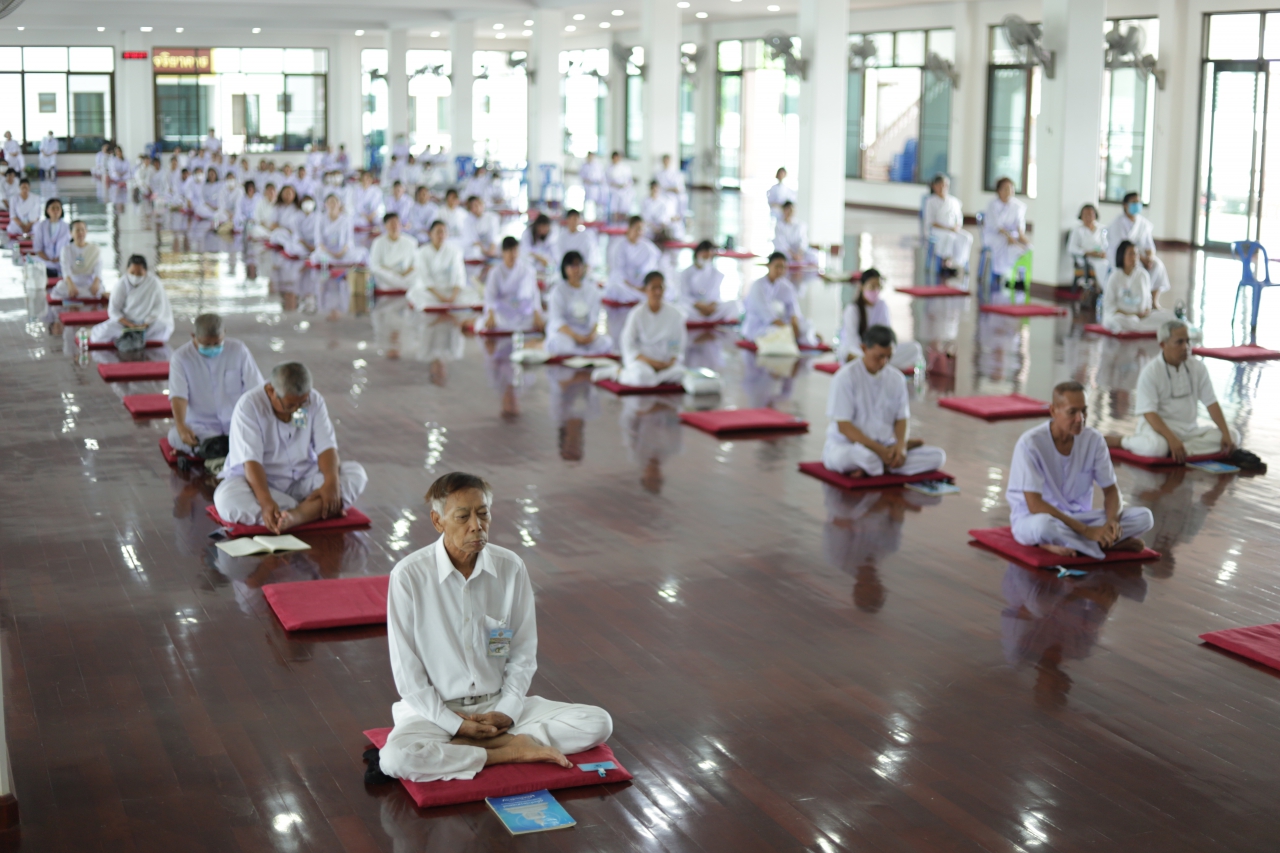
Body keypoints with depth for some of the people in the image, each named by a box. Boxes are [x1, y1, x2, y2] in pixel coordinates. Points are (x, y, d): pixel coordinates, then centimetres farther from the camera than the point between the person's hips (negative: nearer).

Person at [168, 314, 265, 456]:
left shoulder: (239, 350, -1)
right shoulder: (181, 357, -4)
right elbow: (178, 396, -15)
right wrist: (181, 427, -34)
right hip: (201, 426, -1)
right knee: (175, 435, -34)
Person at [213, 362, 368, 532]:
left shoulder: (314, 400, -4)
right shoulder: (248, 406, -17)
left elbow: (326, 447, -9)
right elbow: (251, 461, -25)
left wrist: (331, 481, -30)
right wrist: (266, 502, -40)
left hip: (304, 480, 4)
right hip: (260, 481, -3)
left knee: (356, 473, -19)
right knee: (226, 498, -35)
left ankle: (294, 515, -39)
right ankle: (316, 510, -34)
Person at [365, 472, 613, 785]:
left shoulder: (511, 568, -4)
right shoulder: (409, 575, -13)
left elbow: (523, 653, 4)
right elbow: (407, 670, -9)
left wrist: (507, 711, -9)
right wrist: (456, 724, -13)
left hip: (499, 704, 3)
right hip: (436, 709, -3)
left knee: (598, 723, -14)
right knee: (396, 758, -35)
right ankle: (509, 751, -15)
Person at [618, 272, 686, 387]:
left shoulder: (674, 313, -2)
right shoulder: (637, 314, -10)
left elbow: (678, 346, 4)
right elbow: (628, 346, -9)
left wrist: (671, 362, -15)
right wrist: (651, 362, -20)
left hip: (665, 360, 4)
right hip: (641, 358, -3)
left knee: (678, 373, -30)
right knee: (643, 376, -37)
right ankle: (620, 373, -5)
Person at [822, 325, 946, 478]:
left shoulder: (897, 378, 7)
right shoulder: (845, 377, -10)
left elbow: (902, 418, 9)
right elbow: (844, 426, -14)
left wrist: (900, 444, -13)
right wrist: (879, 450, -21)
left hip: (885, 446, 6)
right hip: (848, 446, -6)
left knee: (938, 456, -16)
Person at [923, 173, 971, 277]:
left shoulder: (954, 201, 15)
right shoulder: (931, 202, 2)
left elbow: (959, 220, 16)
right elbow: (930, 222, -4)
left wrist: (957, 227, -9)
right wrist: (947, 228, -15)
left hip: (953, 230, 4)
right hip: (935, 230, -4)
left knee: (967, 237, -27)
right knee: (949, 237, -38)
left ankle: (956, 264, -28)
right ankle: (946, 263, -30)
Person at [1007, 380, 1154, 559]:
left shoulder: (1094, 440, -5)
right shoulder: (1030, 443, -20)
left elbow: (1111, 490, 2)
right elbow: (1034, 505, -25)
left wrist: (1112, 521, -22)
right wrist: (1086, 530, -29)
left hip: (1078, 517, 6)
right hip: (1032, 519, -5)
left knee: (1144, 516, -14)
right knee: (1044, 525, -42)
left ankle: (1065, 544, -20)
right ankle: (1113, 544, -20)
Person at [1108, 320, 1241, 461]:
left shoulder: (1197, 367, 2)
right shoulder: (1150, 372, -13)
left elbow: (1211, 403, 2)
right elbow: (1149, 413, -20)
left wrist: (1226, 434, -12)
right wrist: (1172, 439, -34)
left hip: (1191, 428, 6)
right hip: (1159, 427, -6)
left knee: (1233, 436, -14)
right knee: (1156, 446, -40)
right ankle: (1121, 441, -9)